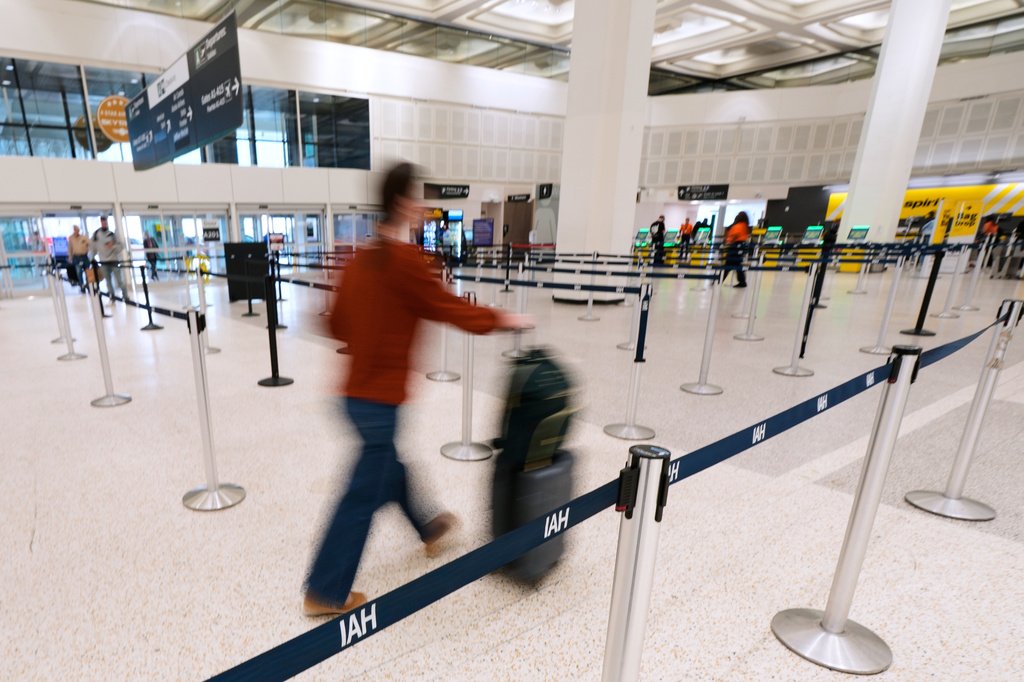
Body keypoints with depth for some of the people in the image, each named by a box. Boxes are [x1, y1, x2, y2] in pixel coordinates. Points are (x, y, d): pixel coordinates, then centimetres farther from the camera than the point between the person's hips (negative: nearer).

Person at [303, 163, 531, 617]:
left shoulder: (361, 258, 6)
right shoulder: (405, 258, -18)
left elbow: (338, 324, 10)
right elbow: (447, 307, -12)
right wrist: (503, 320, 0)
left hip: (355, 392, 9)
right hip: (380, 399, -9)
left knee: (389, 467, 25)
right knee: (364, 496, 6)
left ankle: (430, 530, 50)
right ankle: (325, 593, 24)